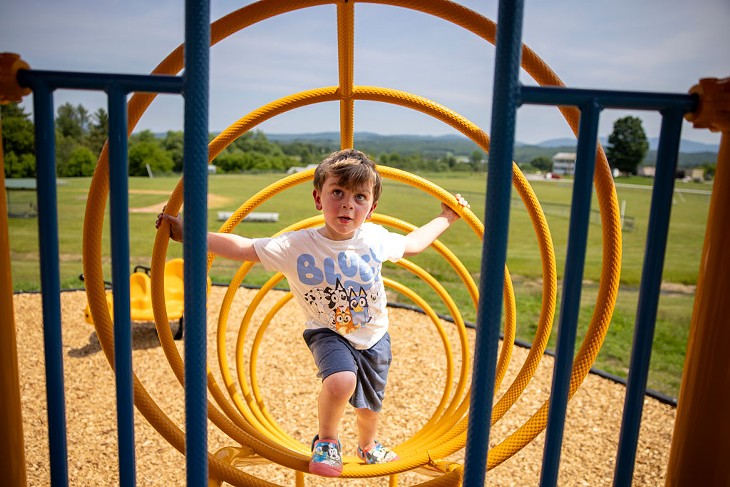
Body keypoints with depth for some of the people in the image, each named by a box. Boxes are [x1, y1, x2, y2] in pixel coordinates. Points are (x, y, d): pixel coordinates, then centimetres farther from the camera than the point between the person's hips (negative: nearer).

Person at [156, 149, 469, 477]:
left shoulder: (376, 239, -16)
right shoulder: (296, 246, -23)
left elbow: (411, 244, 4)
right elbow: (242, 247, -21)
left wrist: (445, 218, 6)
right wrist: (188, 234, -26)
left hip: (374, 337, 3)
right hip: (328, 333, -3)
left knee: (369, 403, 21)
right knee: (341, 382, -33)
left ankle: (368, 445, 58)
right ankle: (326, 441, 2)